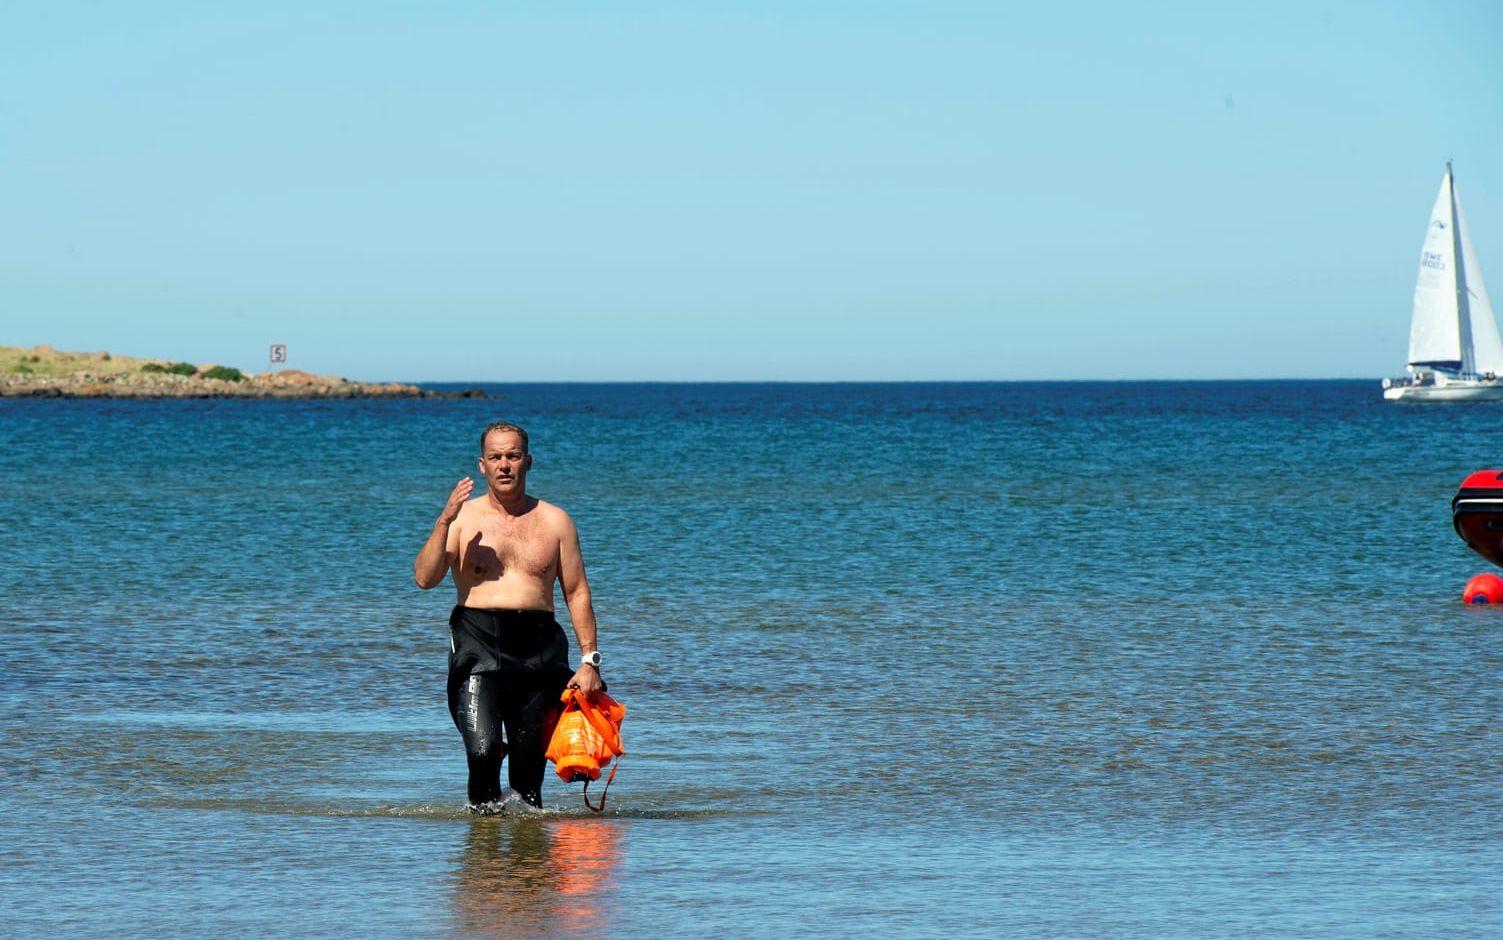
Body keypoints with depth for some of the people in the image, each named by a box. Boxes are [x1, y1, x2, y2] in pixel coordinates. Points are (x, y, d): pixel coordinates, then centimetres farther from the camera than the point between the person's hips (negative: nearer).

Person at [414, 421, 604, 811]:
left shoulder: (554, 521, 11)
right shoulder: (463, 517, 6)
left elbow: (577, 592, 12)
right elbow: (425, 578, -6)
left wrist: (590, 659, 3)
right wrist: (445, 521, -18)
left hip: (538, 646, 2)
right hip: (478, 643, -2)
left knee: (530, 764, 2)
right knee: (482, 751, -19)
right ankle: (484, 805, 5)